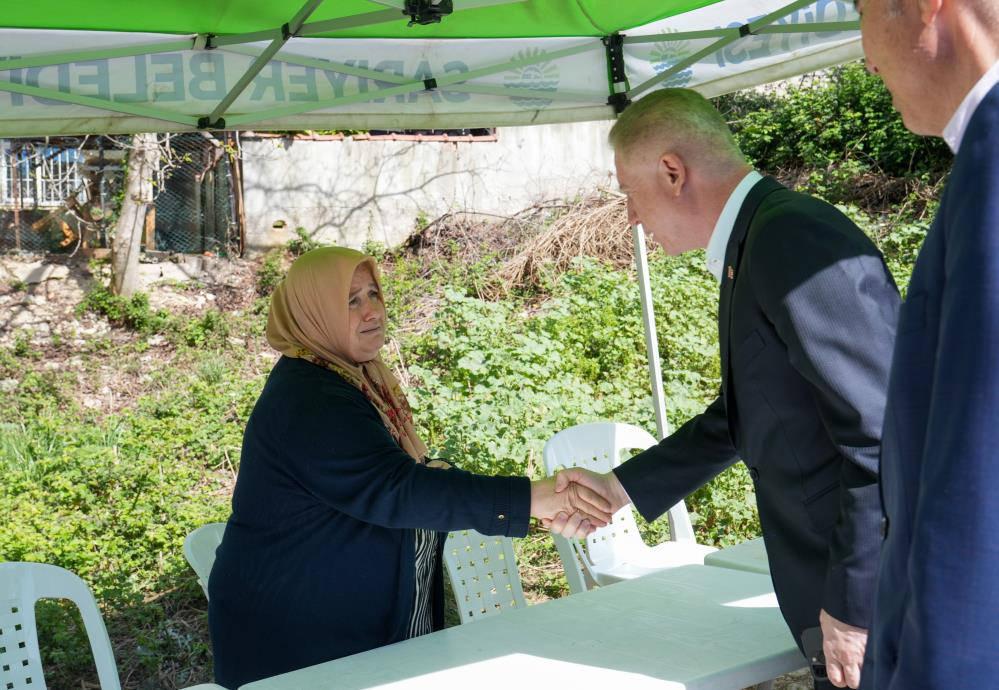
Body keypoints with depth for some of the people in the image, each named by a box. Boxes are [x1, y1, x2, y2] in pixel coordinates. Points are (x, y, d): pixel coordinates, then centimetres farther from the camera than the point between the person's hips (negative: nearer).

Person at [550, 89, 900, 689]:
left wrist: (854, 606, -19)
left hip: (873, 597, -9)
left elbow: (882, 434, -24)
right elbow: (743, 415, 20)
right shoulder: (754, 244, 11)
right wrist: (620, 486, 19)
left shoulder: (796, 240, -21)